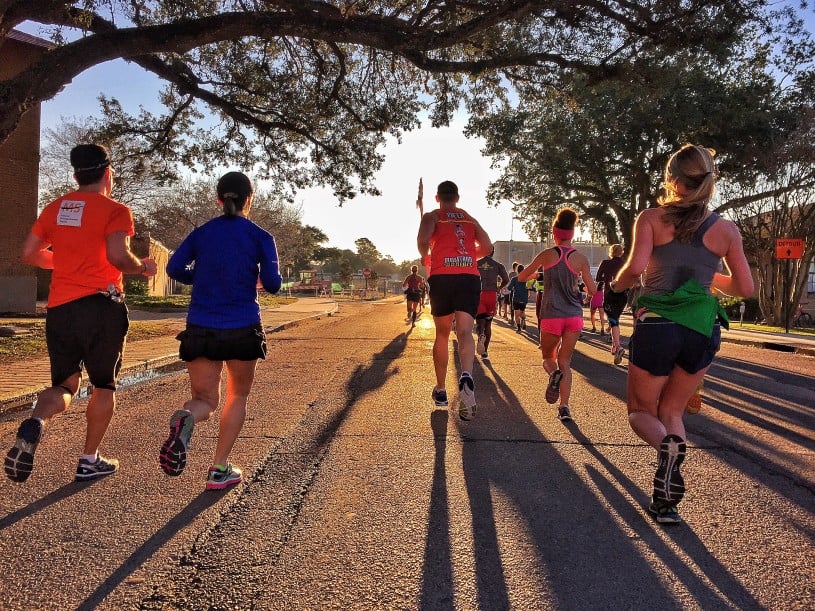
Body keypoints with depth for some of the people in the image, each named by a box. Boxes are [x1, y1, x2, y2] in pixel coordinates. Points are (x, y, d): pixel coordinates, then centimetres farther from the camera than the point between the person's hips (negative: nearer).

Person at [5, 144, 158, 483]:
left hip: (59, 308, 5)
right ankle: (89, 460, 16)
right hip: (101, 306, -5)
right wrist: (143, 268, 0)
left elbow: (29, 254, 14)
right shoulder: (115, 210, -5)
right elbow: (118, 256, -20)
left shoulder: (55, 208, 12)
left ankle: (34, 425, -17)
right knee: (104, 385, 12)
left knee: (65, 384, 15)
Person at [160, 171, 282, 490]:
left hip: (200, 329, 2)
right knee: (238, 396, 18)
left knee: (205, 399, 12)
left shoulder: (201, 233, 7)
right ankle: (220, 469, 14)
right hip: (243, 329, -2)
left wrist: (204, 279, 15)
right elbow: (272, 284, -8)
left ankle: (185, 419, -25)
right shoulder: (260, 237, -2)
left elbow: (174, 268, -2)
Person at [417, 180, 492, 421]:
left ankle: (440, 389, 20)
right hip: (469, 277, 1)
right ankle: (466, 376, -38)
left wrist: (426, 257, 10)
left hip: (441, 277, -1)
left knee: (442, 334, 12)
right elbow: (487, 247, 12)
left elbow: (423, 240, -10)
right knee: (464, 332, -9)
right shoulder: (470, 219, 21)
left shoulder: (432, 216, 10)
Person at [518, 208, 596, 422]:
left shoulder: (546, 255, 0)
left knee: (548, 357, 18)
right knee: (565, 361, 11)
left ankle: (554, 374, -17)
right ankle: (564, 407, 1)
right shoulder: (580, 258, 2)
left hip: (551, 315, -1)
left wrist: (533, 273, 32)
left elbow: (521, 277, 11)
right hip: (574, 316, 1)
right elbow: (592, 290, 4)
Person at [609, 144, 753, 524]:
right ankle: (666, 502, 10)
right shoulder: (726, 229, 4)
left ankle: (667, 445, -19)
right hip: (702, 329, 3)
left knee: (641, 411, 16)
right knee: (671, 411, 20)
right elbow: (745, 289, 8)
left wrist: (618, 284, 1)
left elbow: (636, 267, -19)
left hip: (657, 326, -3)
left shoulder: (651, 218, -4)